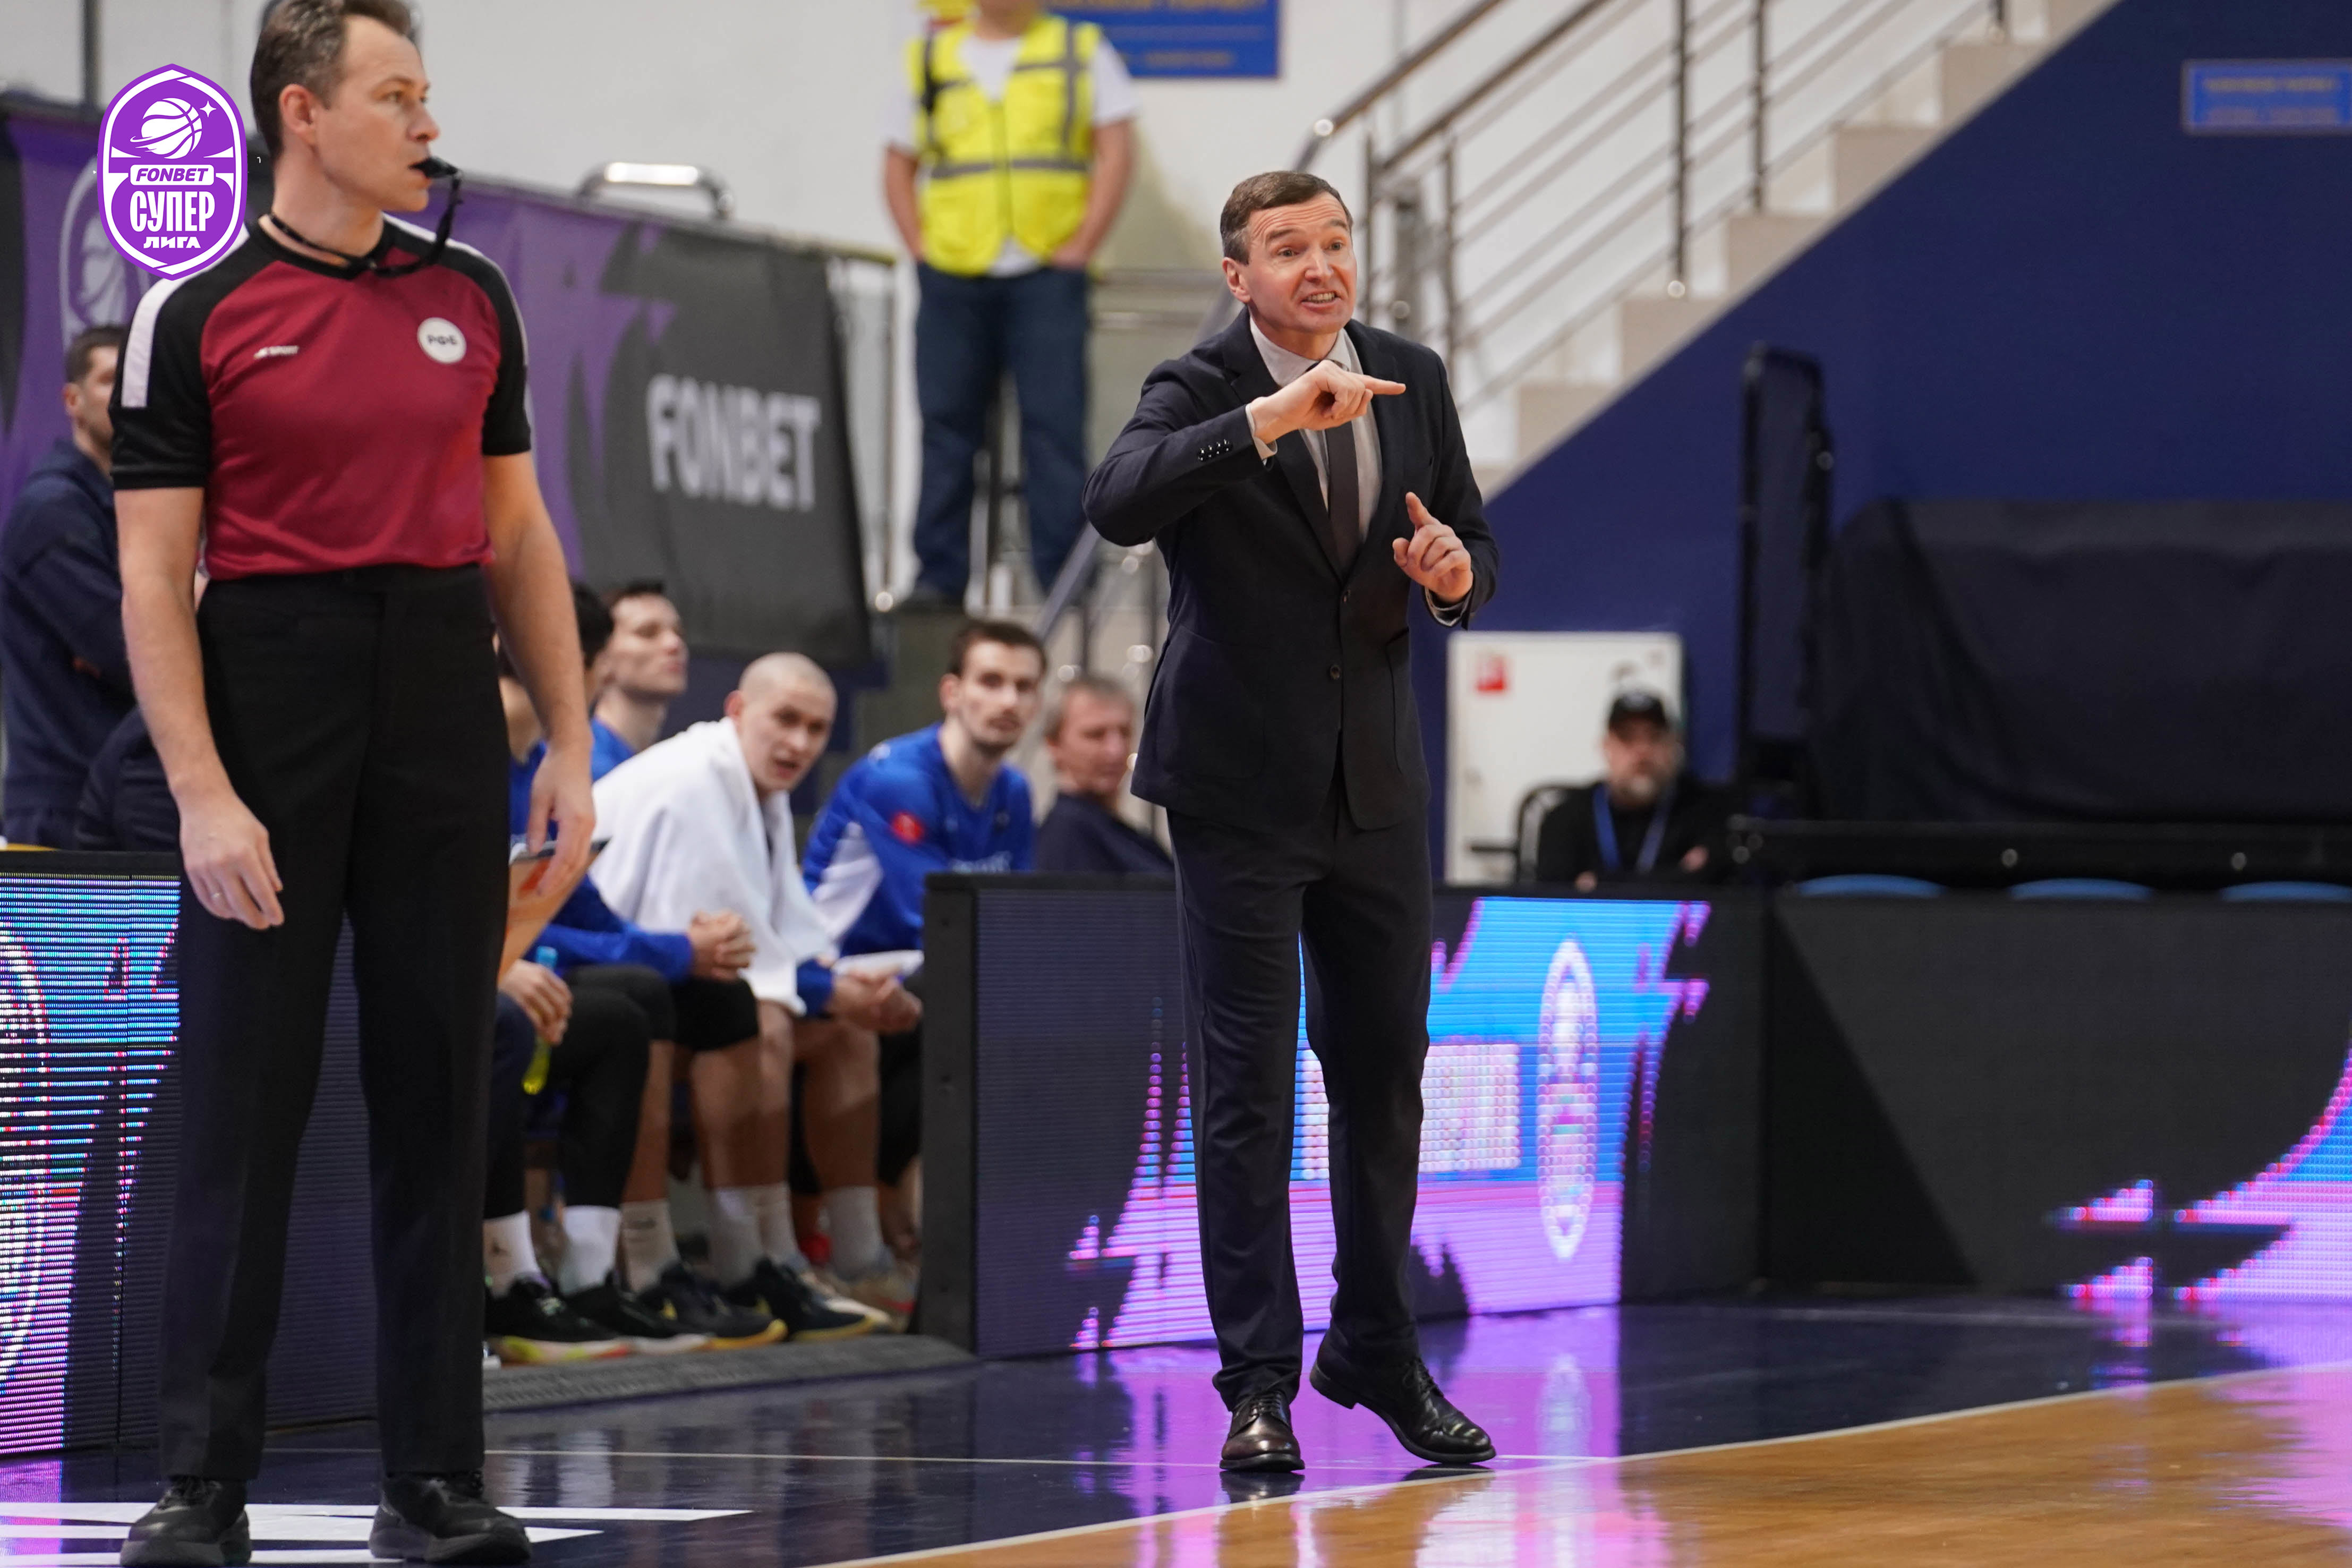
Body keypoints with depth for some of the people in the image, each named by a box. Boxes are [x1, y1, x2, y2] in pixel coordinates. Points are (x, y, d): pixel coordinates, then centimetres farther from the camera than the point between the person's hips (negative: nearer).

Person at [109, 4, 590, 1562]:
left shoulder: (471, 298, 10)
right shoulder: (196, 318, -3)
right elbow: (154, 572, -6)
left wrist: (571, 745, 8)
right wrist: (201, 795, -14)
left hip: (444, 710, 4)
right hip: (268, 714, -4)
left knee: (439, 1095, 4)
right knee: (243, 1098, -2)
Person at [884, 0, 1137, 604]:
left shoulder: (1081, 52, 8)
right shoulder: (930, 59, 14)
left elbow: (1115, 151, 2)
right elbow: (899, 166, 18)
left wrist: (1081, 247, -7)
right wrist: (919, 246, 4)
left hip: (1046, 276, -2)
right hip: (953, 279, 2)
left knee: (1054, 424, -7)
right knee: (947, 426, 3)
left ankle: (1066, 573, -5)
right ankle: (940, 573, 9)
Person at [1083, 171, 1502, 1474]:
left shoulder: (1412, 381, 5)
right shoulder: (1200, 393, -11)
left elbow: (1473, 555, 13)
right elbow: (1116, 505, -31)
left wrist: (1456, 570, -12)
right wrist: (1271, 421, -41)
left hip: (1376, 781, 5)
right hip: (1242, 786, -5)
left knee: (1385, 1073, 13)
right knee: (1248, 1088, -5)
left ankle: (1378, 1352, 27)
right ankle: (1261, 1381, -1)